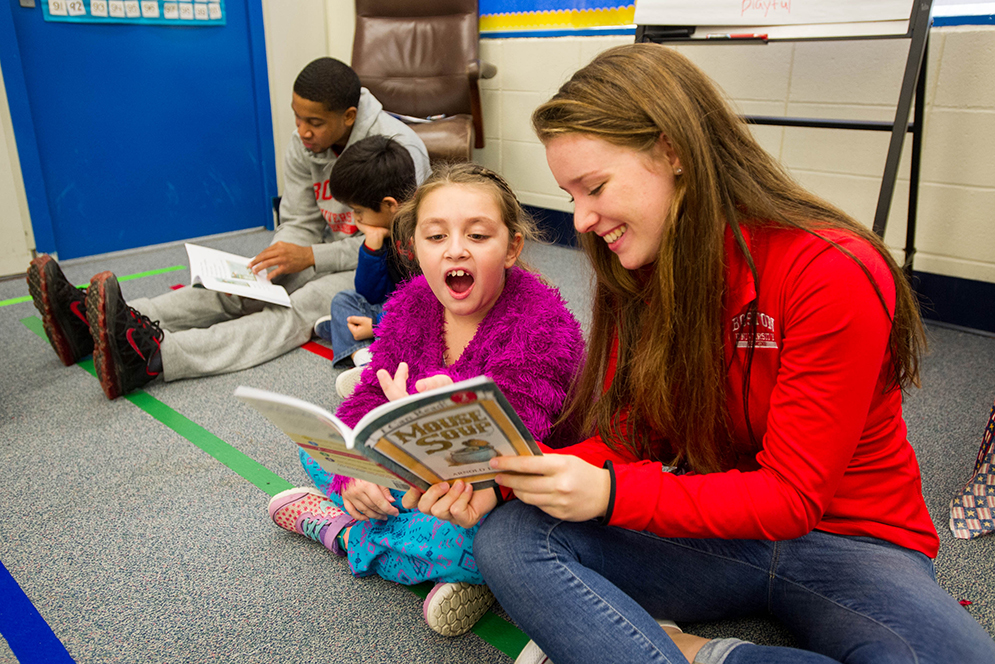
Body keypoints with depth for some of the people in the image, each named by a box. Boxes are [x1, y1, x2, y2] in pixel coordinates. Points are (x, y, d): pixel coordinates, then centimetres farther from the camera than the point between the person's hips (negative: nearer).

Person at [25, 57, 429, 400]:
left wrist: (310, 257, -25)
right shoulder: (302, 146, -1)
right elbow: (299, 225, 3)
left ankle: (152, 356, -53)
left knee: (297, 310, -33)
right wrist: (264, 267, -17)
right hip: (330, 256, 7)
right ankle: (91, 324, -24)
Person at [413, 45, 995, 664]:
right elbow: (624, 439, -3)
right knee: (507, 535, -21)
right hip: (717, 532, 3)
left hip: (849, 541, -2)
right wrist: (509, 475, -20)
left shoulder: (835, 274, -20)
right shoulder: (637, 273, -2)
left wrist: (611, 495, -30)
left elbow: (791, 495, -19)